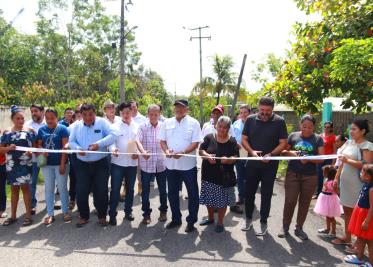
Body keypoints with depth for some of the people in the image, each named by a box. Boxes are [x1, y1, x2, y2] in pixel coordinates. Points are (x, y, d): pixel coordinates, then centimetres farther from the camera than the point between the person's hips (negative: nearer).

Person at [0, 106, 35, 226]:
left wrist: (31, 151, -18)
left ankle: (28, 215, 10)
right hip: (12, 164, 3)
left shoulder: (30, 131, -1)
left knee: (25, 187, 2)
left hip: (25, 164, -3)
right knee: (14, 189, 12)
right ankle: (13, 215, 23)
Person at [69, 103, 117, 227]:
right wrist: (78, 148, -15)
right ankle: (84, 216, 26)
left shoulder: (102, 122, -5)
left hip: (101, 163, -2)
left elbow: (113, 135, -15)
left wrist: (99, 144, -25)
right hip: (82, 164, 3)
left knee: (101, 191, 5)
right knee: (81, 192, 6)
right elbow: (71, 141, 6)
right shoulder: (77, 125, 5)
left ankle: (102, 216, 24)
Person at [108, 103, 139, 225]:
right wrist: (113, 149, -31)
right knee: (115, 189, 1)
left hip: (132, 162, 3)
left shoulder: (137, 127, 6)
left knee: (130, 189, 14)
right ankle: (112, 214, 12)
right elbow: (111, 141, -10)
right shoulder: (115, 126, -2)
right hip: (118, 162, -3)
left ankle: (128, 211, 29)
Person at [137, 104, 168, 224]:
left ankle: (163, 211, 33)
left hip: (161, 163, 1)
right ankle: (146, 213, 23)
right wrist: (143, 151, -34)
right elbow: (138, 141, -14)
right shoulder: (143, 127, -1)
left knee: (162, 189, 13)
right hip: (146, 164, -1)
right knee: (145, 190, 8)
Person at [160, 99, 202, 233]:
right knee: (172, 193, 15)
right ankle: (176, 219, 32)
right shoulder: (167, 122, 6)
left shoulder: (193, 123, -6)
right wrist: (166, 150, -14)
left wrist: (182, 153, -25)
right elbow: (162, 140, 7)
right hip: (171, 164, 4)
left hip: (188, 164, -3)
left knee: (192, 194, 6)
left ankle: (191, 221, 21)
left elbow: (195, 143, -11)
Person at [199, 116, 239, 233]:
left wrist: (228, 160, -27)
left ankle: (220, 222, 25)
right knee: (209, 198, 13)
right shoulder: (209, 137, 0)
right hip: (209, 174, 1)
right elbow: (201, 151, -3)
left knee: (222, 200, 6)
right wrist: (207, 156, -23)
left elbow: (235, 157, -6)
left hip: (224, 176, -1)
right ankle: (210, 218, 36)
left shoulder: (232, 141, -2)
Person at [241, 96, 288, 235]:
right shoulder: (251, 119, -1)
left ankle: (263, 222, 24)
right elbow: (244, 139, 2)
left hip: (270, 164, -2)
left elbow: (283, 143, -6)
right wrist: (251, 151, -15)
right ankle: (248, 219, 30)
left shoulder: (279, 122, -7)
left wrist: (270, 154, -20)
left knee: (266, 194, 8)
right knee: (249, 192, 12)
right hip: (252, 162, 2)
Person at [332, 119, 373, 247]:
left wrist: (348, 160, -21)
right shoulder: (348, 143, 10)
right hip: (345, 181, 7)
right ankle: (347, 237, 28)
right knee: (347, 210, 15)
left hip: (357, 184, -7)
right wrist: (337, 177, 14)